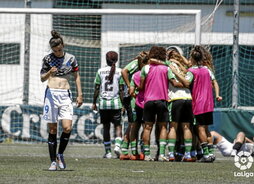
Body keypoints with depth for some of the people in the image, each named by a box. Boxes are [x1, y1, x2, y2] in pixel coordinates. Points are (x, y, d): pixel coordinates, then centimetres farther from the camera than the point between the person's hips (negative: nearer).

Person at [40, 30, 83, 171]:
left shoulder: (70, 58, 6)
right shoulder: (48, 59, 2)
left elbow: (77, 77, 14)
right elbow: (42, 78, 7)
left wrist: (79, 94, 10)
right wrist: (49, 72, -14)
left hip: (65, 95, 1)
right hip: (51, 94, -1)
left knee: (67, 128, -13)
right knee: (52, 130, -1)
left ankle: (60, 154, 9)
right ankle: (53, 162, 4)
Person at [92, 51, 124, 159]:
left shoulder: (100, 71, 2)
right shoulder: (119, 72, -1)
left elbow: (97, 89, 1)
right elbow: (121, 90, -2)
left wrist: (94, 103, 9)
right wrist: (123, 103, 3)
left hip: (103, 103, 1)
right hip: (115, 102, -1)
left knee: (106, 127, 8)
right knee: (117, 125, 5)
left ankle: (108, 152, 8)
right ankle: (117, 145, -18)